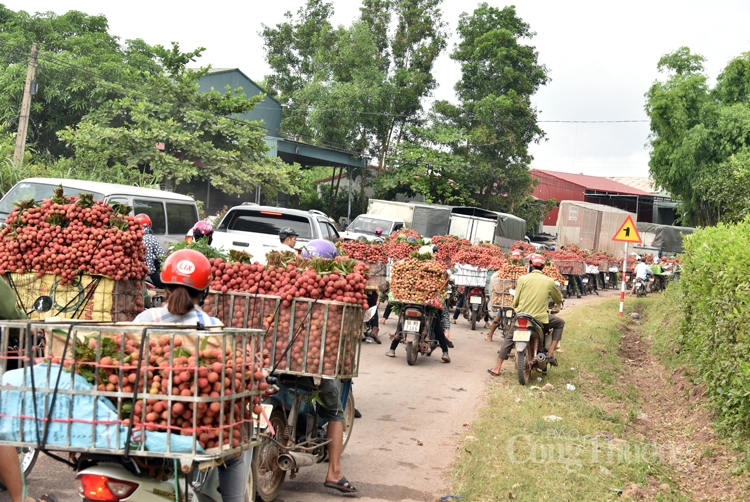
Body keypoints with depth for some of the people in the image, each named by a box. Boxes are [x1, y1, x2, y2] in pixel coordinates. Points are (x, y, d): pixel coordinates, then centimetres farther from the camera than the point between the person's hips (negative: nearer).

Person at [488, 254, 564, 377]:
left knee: (509, 338, 23)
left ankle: (497, 368, 20)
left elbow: (516, 301, 1)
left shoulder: (523, 279, -2)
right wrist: (558, 302, 40)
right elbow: (559, 299, 15)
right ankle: (550, 353, 11)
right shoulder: (549, 281, 0)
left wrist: (515, 307, 24)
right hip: (540, 319, -1)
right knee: (560, 323, 24)